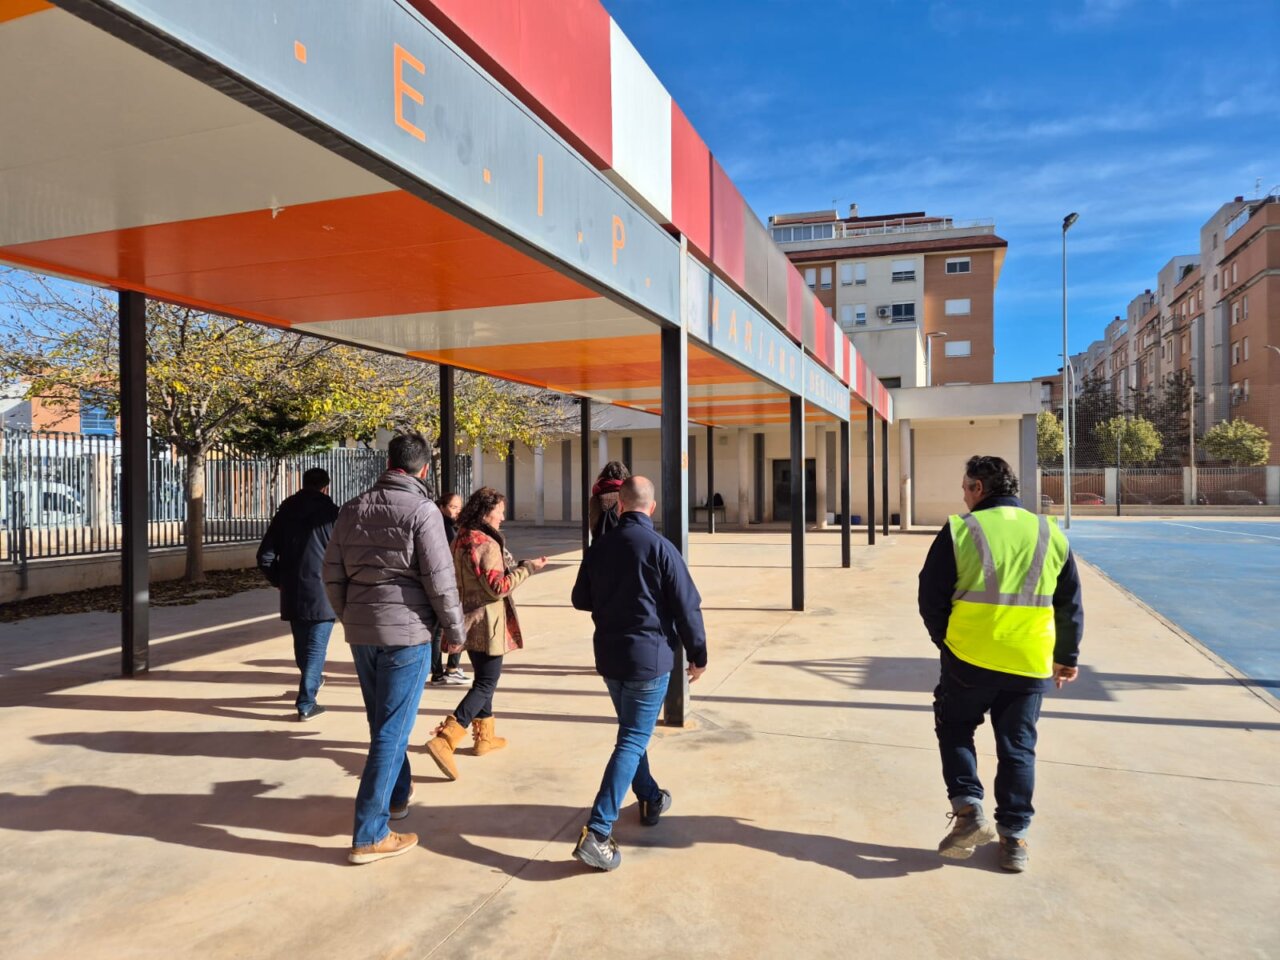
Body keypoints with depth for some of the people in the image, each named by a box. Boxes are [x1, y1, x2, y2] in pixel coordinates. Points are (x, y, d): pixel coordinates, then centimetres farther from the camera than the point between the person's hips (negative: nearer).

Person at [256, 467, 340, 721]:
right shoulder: (331, 513, -8)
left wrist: (278, 581, 15)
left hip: (291, 594, 5)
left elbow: (265, 555, 2)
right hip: (321, 593, -5)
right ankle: (306, 704, 2)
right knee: (315, 647, 3)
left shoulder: (285, 511, 5)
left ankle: (311, 680, 45)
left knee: (302, 644, 22)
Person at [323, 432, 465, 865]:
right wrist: (454, 630, -2)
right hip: (406, 633, -6)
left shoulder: (352, 509, 7)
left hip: (361, 633, 7)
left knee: (383, 721, 22)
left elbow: (332, 574, 10)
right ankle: (369, 835, 4)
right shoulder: (421, 510, -12)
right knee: (392, 731, 0)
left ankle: (397, 794, 40)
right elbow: (439, 579, -14)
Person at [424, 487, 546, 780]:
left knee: (482, 679, 21)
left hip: (469, 621, 9)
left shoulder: (461, 540, 9)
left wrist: (516, 567, 15)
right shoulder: (486, 544, -20)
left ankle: (485, 736, 31)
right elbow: (497, 587, -21)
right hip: (487, 625, -9)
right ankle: (444, 740, -15)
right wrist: (528, 568, -15)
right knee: (486, 684, -5)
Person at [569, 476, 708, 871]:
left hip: (608, 656, 6)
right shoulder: (660, 548, -13)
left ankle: (651, 799, 38)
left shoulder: (598, 548, 1)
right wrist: (697, 655, 0)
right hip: (649, 657, -6)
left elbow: (581, 599, 13)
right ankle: (597, 832, -8)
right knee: (632, 741, -3)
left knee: (632, 732, 23)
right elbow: (687, 606, -11)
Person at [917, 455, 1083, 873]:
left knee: (954, 729, 17)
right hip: (1030, 665, 3)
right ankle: (1013, 838, 18)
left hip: (969, 659, -3)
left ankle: (968, 808, 4)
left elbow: (931, 599, -4)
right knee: (1018, 747, 14)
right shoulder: (1050, 535, 5)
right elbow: (1071, 605, 11)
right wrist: (1067, 657, 21)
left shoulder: (960, 531, -7)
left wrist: (946, 641, 12)